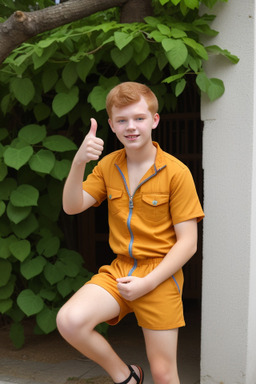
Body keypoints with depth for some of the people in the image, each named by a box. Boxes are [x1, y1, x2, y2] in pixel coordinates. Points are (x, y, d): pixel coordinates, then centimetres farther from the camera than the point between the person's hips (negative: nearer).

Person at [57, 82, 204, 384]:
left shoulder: (176, 172, -9)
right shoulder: (108, 165, 6)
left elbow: (187, 242, -10)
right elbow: (72, 206, -3)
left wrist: (147, 283, -16)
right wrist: (79, 162, -19)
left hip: (160, 275, -3)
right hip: (118, 269, 3)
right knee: (69, 321, -23)